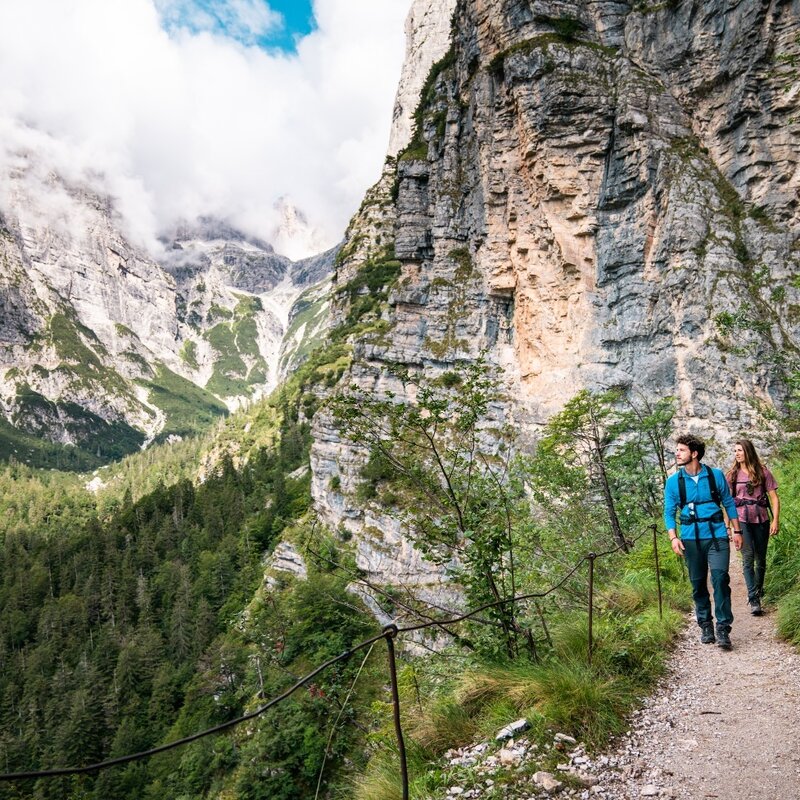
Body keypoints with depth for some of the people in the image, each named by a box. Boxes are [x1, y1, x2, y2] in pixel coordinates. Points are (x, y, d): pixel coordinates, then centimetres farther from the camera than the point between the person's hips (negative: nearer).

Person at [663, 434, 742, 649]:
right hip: (691, 539, 2)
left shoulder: (716, 475, 0)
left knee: (720, 578, -14)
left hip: (717, 536, -1)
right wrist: (673, 537, -9)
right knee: (698, 585, 9)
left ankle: (723, 629, -8)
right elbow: (669, 512, 3)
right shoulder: (673, 481, 1)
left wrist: (737, 531, 10)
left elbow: (729, 503, 10)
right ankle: (706, 626, 23)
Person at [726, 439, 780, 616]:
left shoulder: (763, 472, 3)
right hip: (742, 520, -1)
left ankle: (758, 589, 33)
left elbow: (774, 498, 2)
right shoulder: (732, 475, 7)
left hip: (761, 520, 1)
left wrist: (775, 520, -6)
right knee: (748, 557, -13)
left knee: (761, 559, 9)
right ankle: (754, 599, -14)